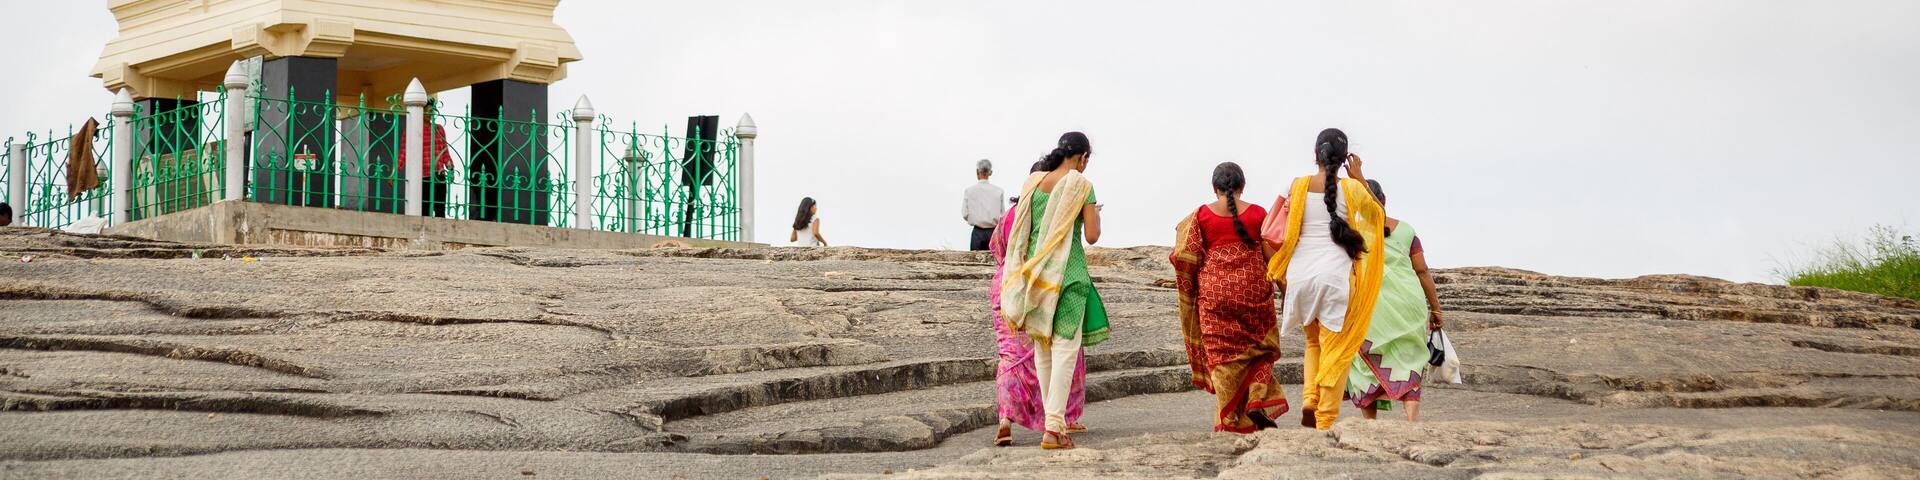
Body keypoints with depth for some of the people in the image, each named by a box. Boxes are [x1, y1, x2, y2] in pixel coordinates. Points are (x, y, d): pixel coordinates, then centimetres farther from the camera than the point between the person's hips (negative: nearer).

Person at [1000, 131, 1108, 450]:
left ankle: (1053, 419, 23)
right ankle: (1054, 429, -11)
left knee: (1042, 346, 14)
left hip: (1034, 268, 5)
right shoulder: (1081, 185, -7)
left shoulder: (1032, 182, 6)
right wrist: (1095, 215, 11)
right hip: (1068, 271, -5)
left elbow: (1016, 233, 9)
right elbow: (1092, 236, -9)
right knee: (1066, 346, -3)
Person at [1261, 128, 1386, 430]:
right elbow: (1377, 213, 19)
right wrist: (1359, 177, 20)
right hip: (1336, 274, -3)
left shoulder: (1298, 186, 2)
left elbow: (1271, 233, 3)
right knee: (1335, 350, 4)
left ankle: (1309, 399, 4)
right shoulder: (1351, 188, -2)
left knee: (1313, 342, 23)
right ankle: (1326, 421, -1)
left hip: (1300, 273, 3)